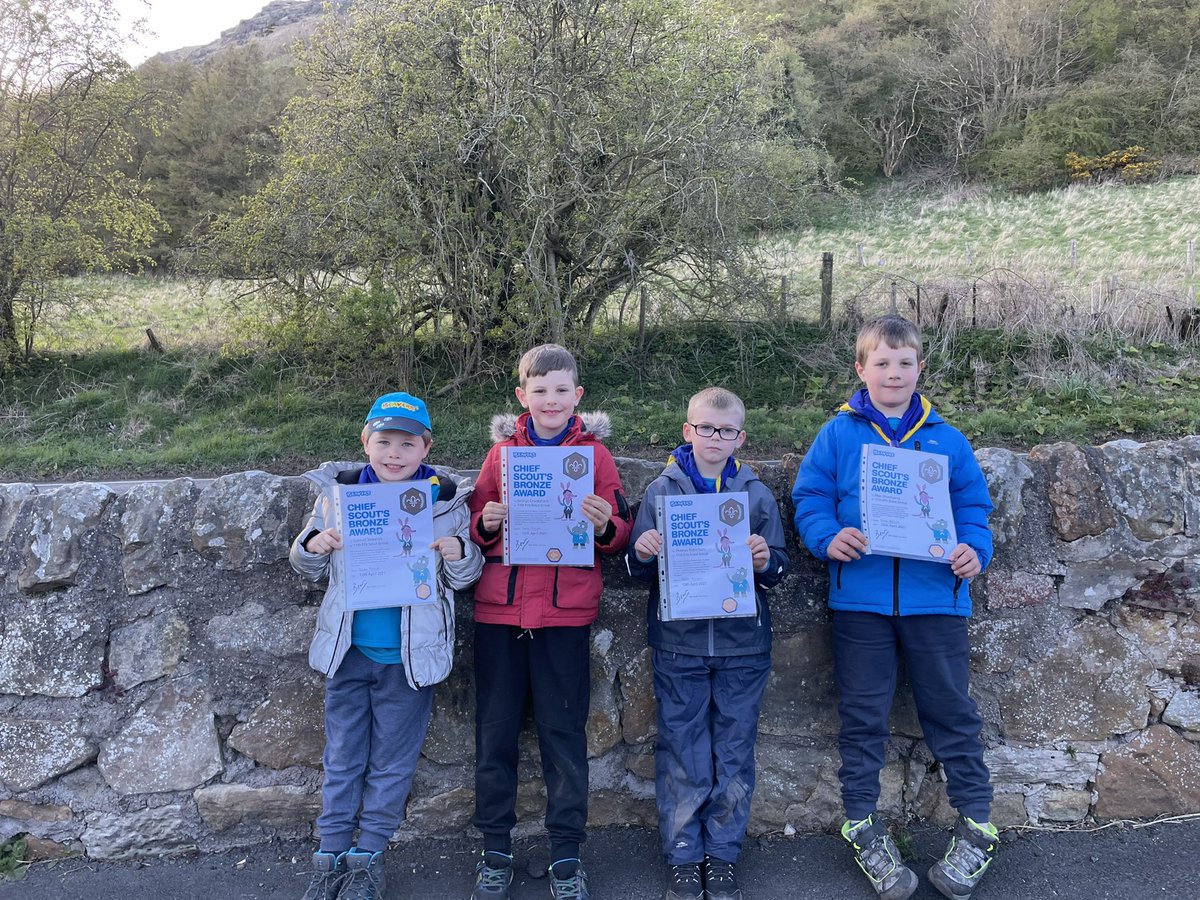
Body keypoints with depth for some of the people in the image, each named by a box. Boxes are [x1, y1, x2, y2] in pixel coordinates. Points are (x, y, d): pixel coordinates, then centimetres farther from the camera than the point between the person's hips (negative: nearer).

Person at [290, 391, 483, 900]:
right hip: (349, 649, 1)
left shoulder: (447, 499, -7)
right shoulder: (337, 491, -2)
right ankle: (331, 855, 30)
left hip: (410, 655, -1)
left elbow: (463, 581, 1)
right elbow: (309, 570, 8)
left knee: (392, 762, 13)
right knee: (342, 758, 14)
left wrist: (459, 555, -21)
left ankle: (369, 857, 30)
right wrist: (311, 546, -15)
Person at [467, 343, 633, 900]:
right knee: (494, 733, 9)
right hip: (499, 609, 2)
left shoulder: (594, 452, 3)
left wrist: (604, 526, -18)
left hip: (566, 612, -2)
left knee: (563, 734, 7)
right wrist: (485, 523, -9)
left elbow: (619, 537, 3)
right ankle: (495, 851, 26)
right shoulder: (502, 451, 7)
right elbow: (475, 528, 13)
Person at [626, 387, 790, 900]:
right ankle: (683, 857, 22)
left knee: (734, 753, 10)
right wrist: (642, 555, -18)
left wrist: (766, 560, -16)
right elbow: (640, 572, 4)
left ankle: (723, 855, 26)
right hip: (678, 644, -1)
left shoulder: (757, 494, 4)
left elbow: (778, 571, 6)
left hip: (742, 645, 1)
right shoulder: (661, 490, 2)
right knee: (681, 754, 7)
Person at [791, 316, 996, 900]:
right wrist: (828, 536, -17)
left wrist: (974, 550, -9)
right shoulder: (837, 434, 2)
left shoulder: (946, 440, 7)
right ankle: (861, 825, 25)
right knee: (863, 716, 10)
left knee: (951, 711, 10)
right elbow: (809, 497, 1)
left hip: (935, 596, 1)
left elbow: (973, 506, 9)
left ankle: (977, 828, 27)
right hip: (860, 598, -1)